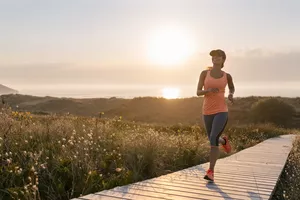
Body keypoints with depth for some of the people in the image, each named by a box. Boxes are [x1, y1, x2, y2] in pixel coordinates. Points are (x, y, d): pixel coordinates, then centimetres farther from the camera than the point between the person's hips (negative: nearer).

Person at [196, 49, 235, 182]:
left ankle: (210, 172, -17)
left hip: (221, 111, -2)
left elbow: (232, 87, 28)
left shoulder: (227, 76, 7)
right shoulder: (204, 73, 5)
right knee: (213, 141, 15)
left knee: (213, 139, -23)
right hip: (207, 112, 3)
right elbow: (198, 92, 0)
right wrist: (209, 90, -21)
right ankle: (224, 141, 53)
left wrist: (231, 94, 4)